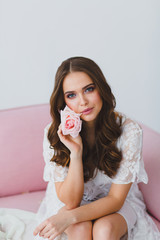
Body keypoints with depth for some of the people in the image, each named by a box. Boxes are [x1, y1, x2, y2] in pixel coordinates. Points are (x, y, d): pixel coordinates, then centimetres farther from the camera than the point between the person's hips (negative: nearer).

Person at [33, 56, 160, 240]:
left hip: (114, 204, 0)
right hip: (69, 201, 1)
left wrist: (69, 217, -32)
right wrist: (75, 152, -34)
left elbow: (116, 199, -17)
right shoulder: (53, 133, -20)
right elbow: (70, 201, -19)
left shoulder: (128, 130, -23)